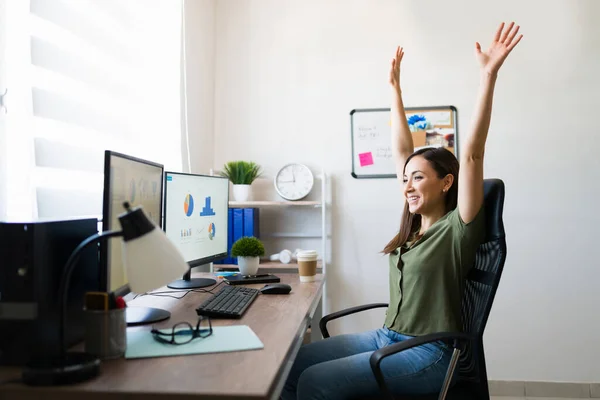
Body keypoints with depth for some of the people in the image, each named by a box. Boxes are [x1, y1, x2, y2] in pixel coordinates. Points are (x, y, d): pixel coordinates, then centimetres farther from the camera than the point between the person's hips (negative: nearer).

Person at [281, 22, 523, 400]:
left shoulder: (458, 226, -9)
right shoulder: (416, 223, 10)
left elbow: (471, 153, -21)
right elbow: (402, 152, 12)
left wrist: (488, 75, -27)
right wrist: (395, 88, 16)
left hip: (428, 354, -7)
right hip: (387, 337, 8)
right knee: (291, 363, -4)